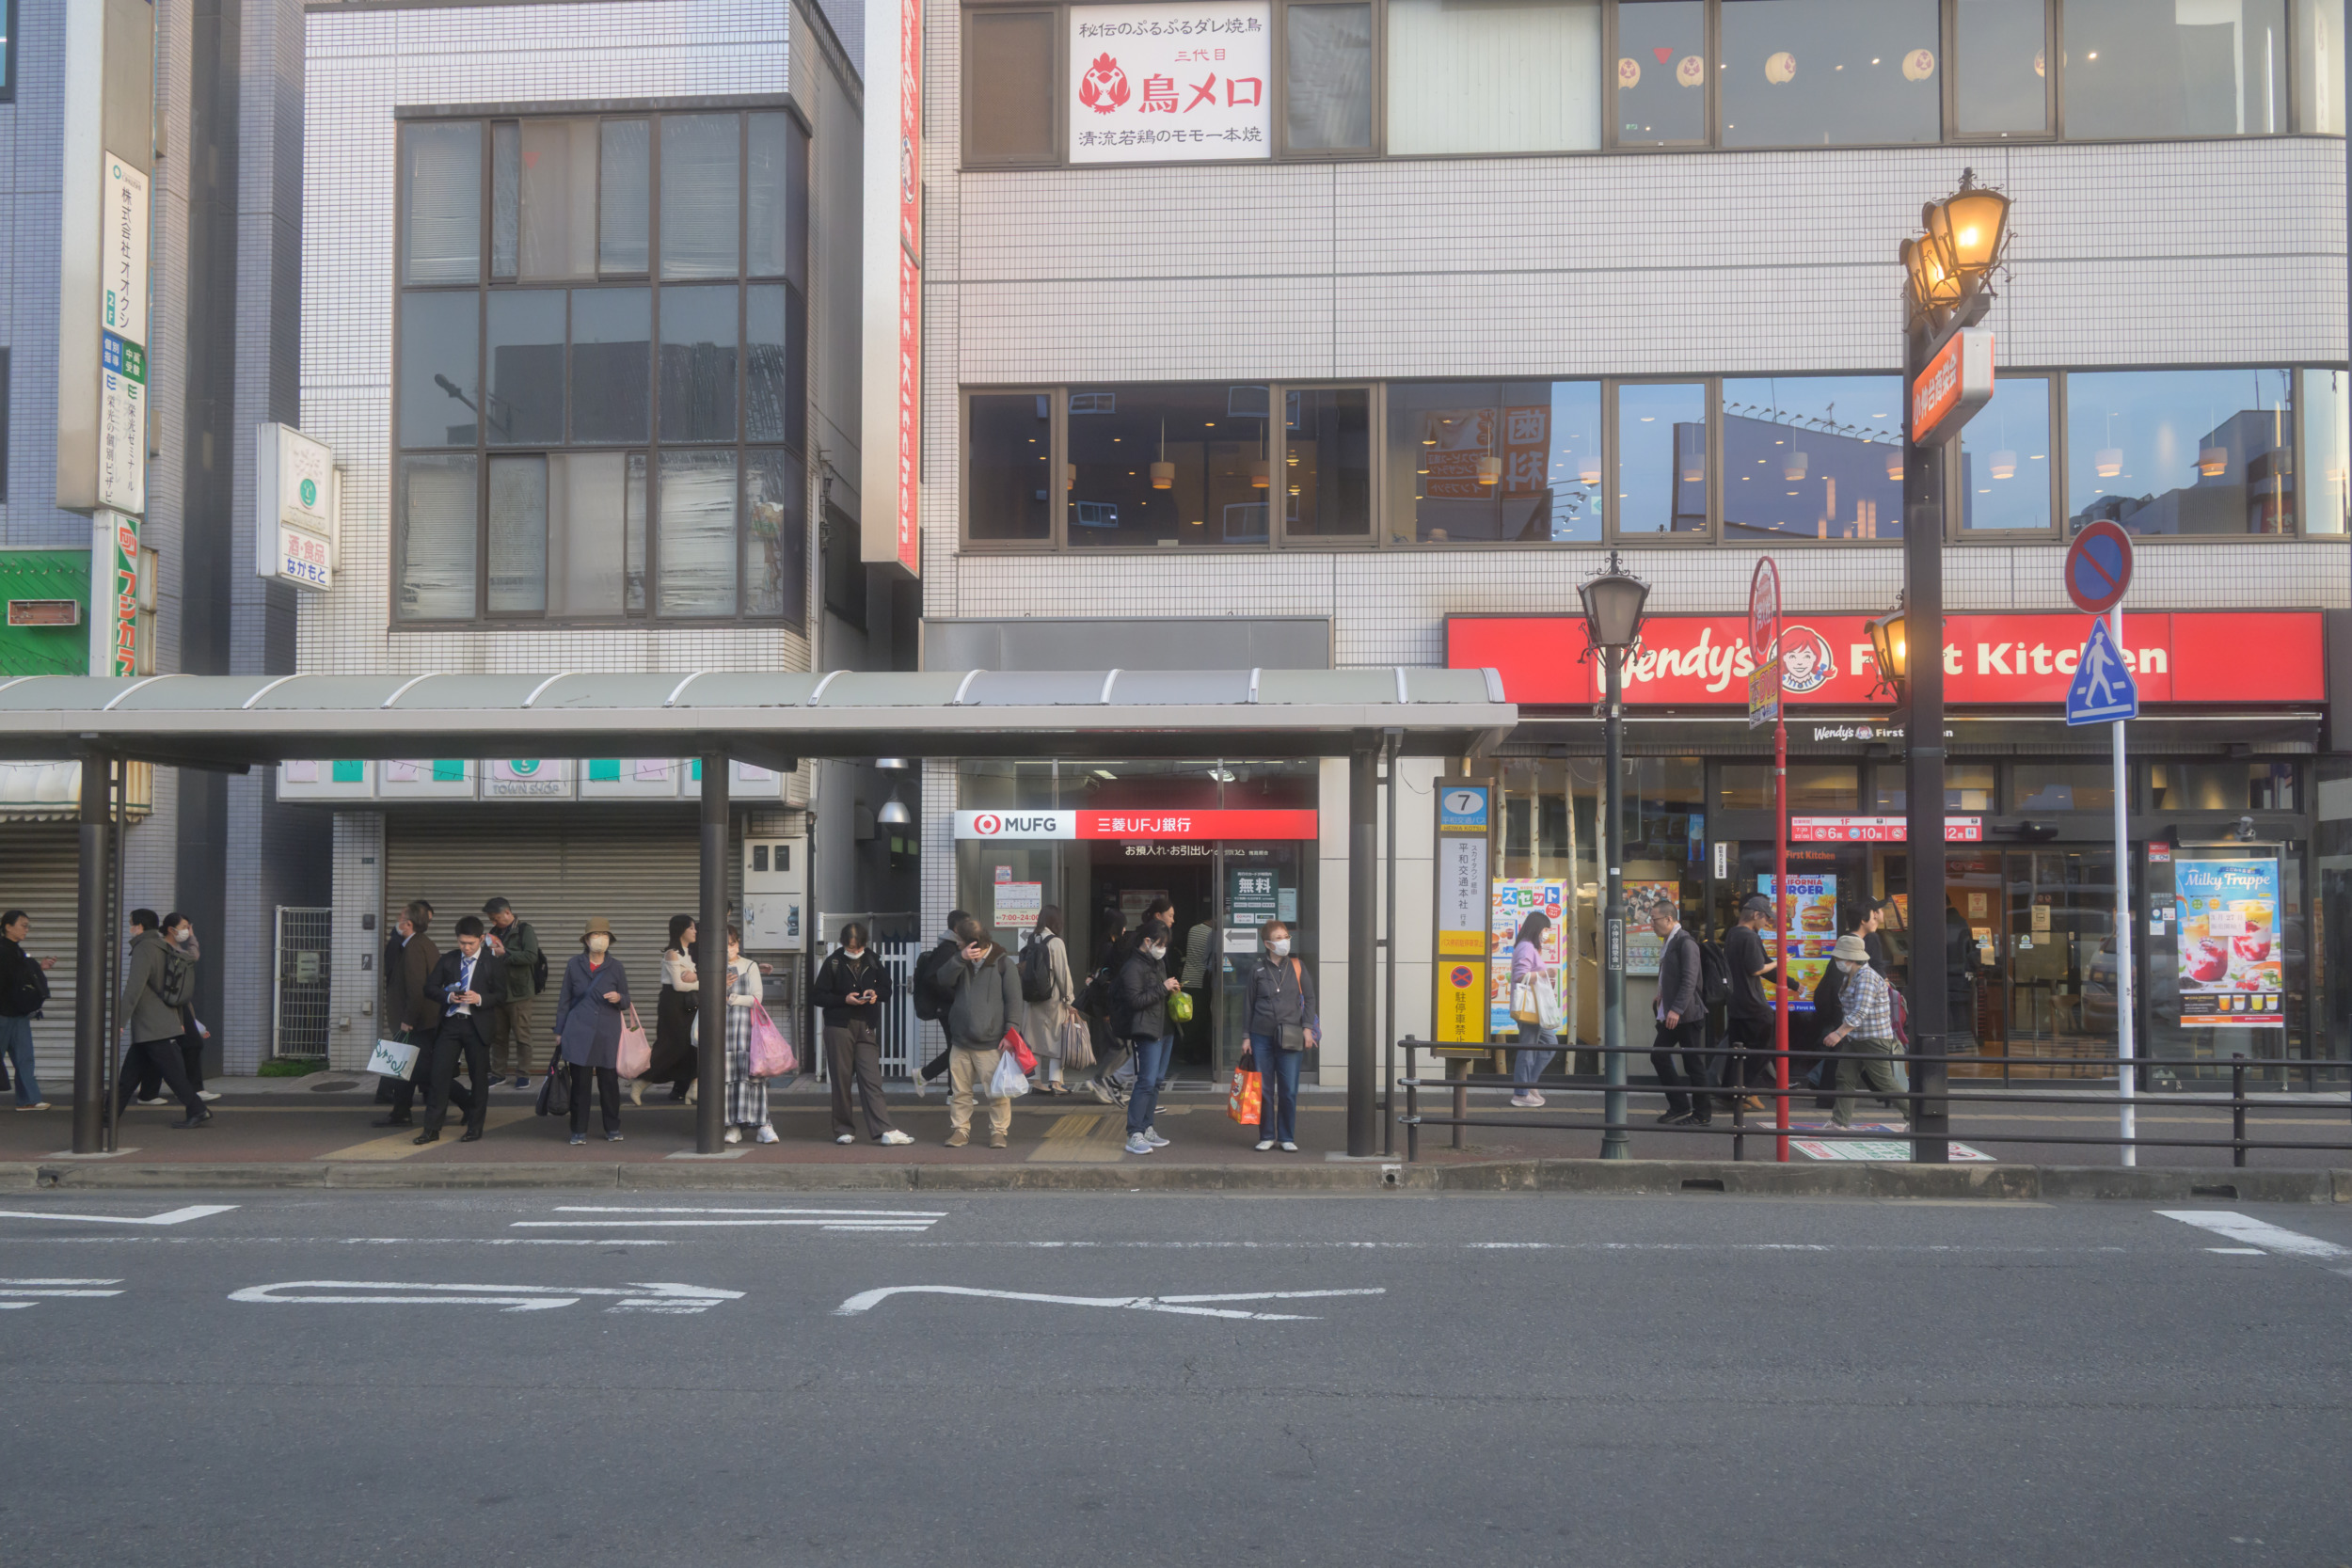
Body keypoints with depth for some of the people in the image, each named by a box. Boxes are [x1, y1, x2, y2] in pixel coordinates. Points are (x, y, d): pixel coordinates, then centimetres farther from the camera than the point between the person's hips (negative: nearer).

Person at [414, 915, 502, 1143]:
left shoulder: (493, 963, 1)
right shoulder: (448, 960, 9)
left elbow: (501, 994, 0)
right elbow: (430, 987, 9)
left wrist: (480, 999, -18)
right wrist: (447, 996, -11)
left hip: (477, 1025, -2)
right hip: (450, 1023, 2)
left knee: (478, 1077, 5)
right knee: (440, 1075, -3)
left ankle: (475, 1128, 16)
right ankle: (432, 1129, 1)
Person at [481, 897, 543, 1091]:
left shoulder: (524, 931, -7)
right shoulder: (495, 932, 15)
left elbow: (531, 956, -20)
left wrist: (505, 953, -21)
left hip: (519, 993, -7)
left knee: (522, 1036, -1)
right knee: (498, 1036, 11)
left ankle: (523, 1074, 6)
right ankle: (498, 1073, 20)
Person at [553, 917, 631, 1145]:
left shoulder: (615, 967, 7)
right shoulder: (574, 965, 7)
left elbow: (626, 1002, 12)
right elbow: (564, 1000, 12)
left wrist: (618, 998, -12)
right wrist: (559, 1031, 10)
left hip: (607, 1034, 0)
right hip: (578, 1032, 0)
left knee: (609, 1081, 1)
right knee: (579, 1082, -1)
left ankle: (613, 1129, 14)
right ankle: (579, 1131, 8)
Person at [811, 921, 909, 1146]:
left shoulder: (872, 961, 9)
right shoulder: (833, 963, 1)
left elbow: (887, 990, 16)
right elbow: (817, 995, 0)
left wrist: (876, 993, -7)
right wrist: (844, 999, -14)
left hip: (867, 1028, 2)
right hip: (839, 1027, -2)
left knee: (871, 1080, -5)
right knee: (841, 1080, 2)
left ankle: (885, 1130, -12)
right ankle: (843, 1129, 11)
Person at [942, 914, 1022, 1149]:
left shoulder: (1003, 963, -3)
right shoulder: (960, 961, 14)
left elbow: (1013, 1000, -4)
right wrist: (960, 958, -18)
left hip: (991, 1042, -5)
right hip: (960, 1041, 5)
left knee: (997, 1091, -5)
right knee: (960, 1090, 7)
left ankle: (999, 1131, 4)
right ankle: (960, 1130, 17)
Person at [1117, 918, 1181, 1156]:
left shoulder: (1159, 962, 16)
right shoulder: (1132, 967, -12)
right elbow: (1135, 1000, -21)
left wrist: (1172, 989, 10)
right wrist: (1163, 988, -19)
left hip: (1164, 1029, 9)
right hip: (1146, 1031, -9)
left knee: (1156, 1080, 12)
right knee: (1146, 1081, -14)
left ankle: (1147, 1129, 20)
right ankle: (1134, 1136, -13)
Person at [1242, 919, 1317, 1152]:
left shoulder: (1297, 967, 6)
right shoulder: (1258, 972, 6)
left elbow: (1309, 998, 9)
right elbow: (1248, 1004, 10)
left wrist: (1307, 1027, 0)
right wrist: (1246, 1036, 7)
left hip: (1290, 1038, 0)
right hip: (1262, 1036, 0)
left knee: (1289, 1091, 0)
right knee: (1263, 1090, 3)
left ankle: (1287, 1138, 11)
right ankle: (1267, 1136, 15)